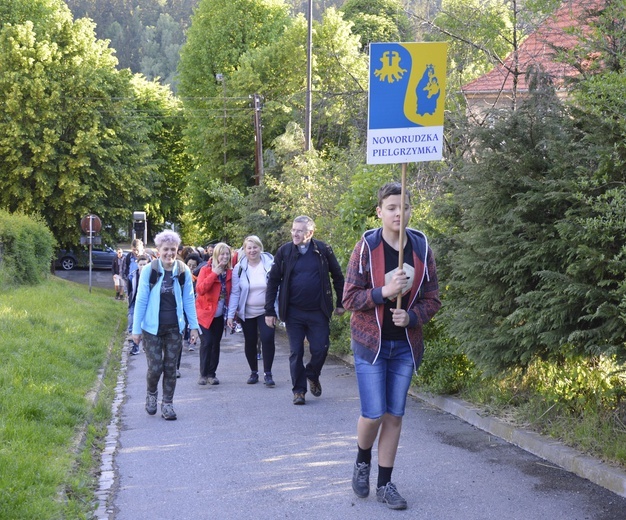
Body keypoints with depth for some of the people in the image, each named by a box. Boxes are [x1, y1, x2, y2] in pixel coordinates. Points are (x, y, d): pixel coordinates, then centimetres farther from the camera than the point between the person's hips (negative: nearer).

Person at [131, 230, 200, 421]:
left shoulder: (183, 272, -3)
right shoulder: (149, 271, -9)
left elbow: (189, 300, 5)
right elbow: (141, 300, -5)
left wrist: (194, 326, 2)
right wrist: (136, 328, -4)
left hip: (174, 328, 2)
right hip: (152, 328, -2)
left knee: (170, 367, 6)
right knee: (155, 367, -2)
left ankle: (167, 403, 20)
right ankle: (151, 394, 27)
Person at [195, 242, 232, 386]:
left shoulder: (229, 272, 4)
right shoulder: (206, 270, -9)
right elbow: (200, 289, -21)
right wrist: (214, 274, -25)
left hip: (219, 315, 4)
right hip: (205, 313, -4)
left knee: (216, 344, 6)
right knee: (207, 342, -11)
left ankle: (212, 374, 14)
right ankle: (203, 374, -1)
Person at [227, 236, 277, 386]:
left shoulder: (270, 264, -7)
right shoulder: (239, 268, -4)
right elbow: (235, 293, -2)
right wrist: (230, 315, -6)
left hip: (266, 311, -2)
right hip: (247, 312, 2)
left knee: (268, 338, -15)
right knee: (250, 342, 8)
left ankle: (268, 373, -6)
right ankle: (253, 372, 24)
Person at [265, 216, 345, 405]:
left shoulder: (323, 250, -3)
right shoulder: (284, 251, -2)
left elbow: (337, 277, 7)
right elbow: (273, 281, 2)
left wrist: (340, 303, 8)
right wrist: (269, 311, -2)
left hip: (318, 311, 0)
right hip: (293, 312, 0)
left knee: (320, 349, 0)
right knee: (296, 352, 4)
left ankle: (312, 375, 29)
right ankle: (298, 390, 16)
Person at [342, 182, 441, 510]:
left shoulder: (421, 249, 0)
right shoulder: (366, 248, -8)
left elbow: (432, 300, 3)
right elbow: (349, 298, -9)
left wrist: (410, 317, -16)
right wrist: (384, 292, -24)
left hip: (405, 344, 3)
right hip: (371, 343, -3)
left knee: (394, 415, 6)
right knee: (373, 414, -6)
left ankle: (385, 484, 17)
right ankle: (363, 461, 25)